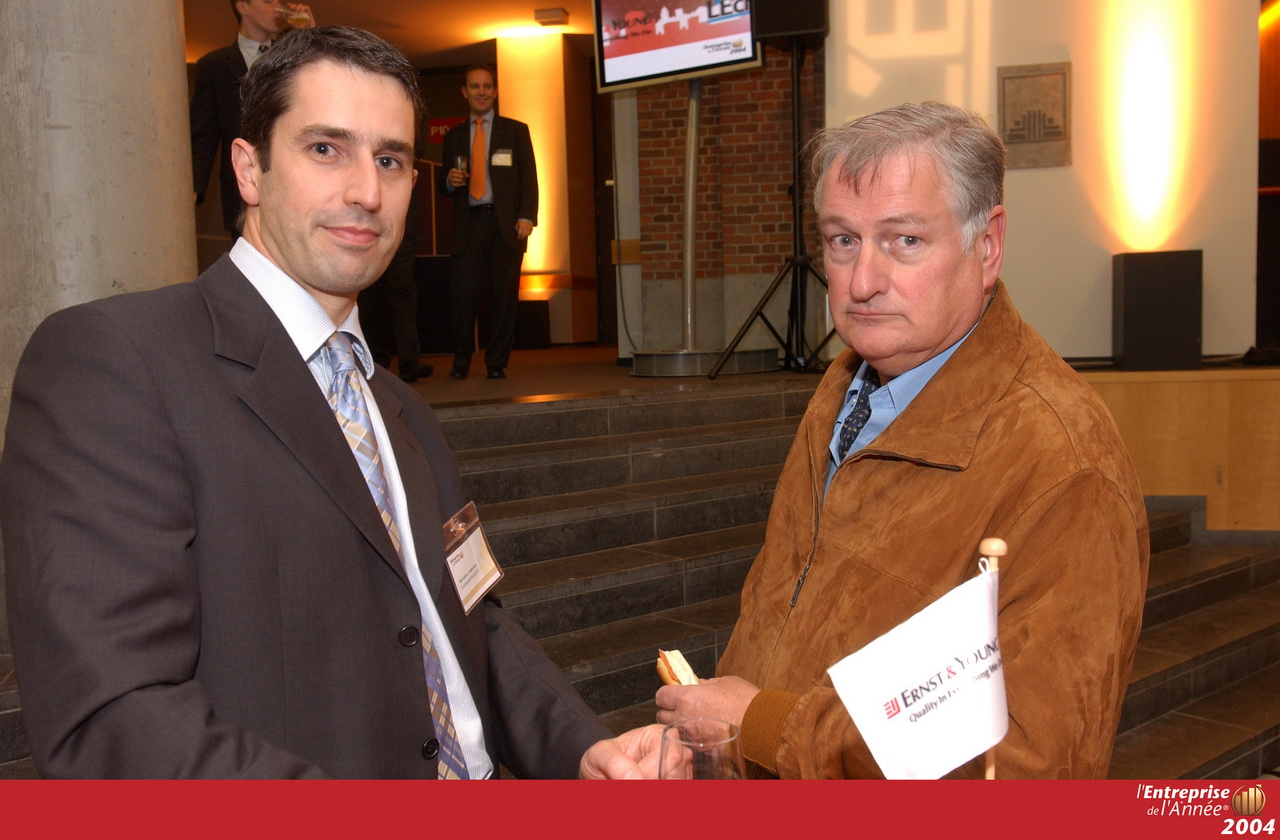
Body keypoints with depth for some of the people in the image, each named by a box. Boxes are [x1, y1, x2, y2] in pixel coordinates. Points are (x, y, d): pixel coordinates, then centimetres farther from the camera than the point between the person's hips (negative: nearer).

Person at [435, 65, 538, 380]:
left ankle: (497, 363, 7)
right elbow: (442, 182, 23)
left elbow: (529, 177, 6)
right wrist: (449, 180, -3)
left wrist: (526, 217, -8)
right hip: (467, 224, 1)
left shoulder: (515, 131, 13)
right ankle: (460, 362, 7)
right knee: (461, 295, -7)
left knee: (504, 296, -3)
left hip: (505, 224, -1)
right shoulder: (454, 136, 19)